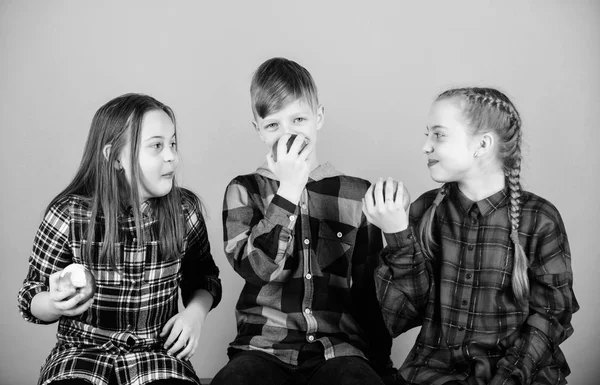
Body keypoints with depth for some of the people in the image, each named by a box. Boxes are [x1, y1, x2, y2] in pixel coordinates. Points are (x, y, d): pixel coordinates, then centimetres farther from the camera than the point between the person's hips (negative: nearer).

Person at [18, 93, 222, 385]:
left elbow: (203, 276, 14)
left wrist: (196, 312, -6)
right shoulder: (68, 214, -10)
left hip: (156, 350, 2)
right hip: (82, 350, -2)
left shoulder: (184, 210, -3)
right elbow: (31, 301, 1)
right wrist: (55, 304, -21)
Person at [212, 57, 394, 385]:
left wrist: (377, 357, 5)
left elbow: (371, 287, 13)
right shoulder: (244, 191, 8)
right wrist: (289, 189, -12)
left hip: (340, 349, 0)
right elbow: (253, 267, -9)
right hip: (264, 346, 0)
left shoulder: (357, 195, 8)